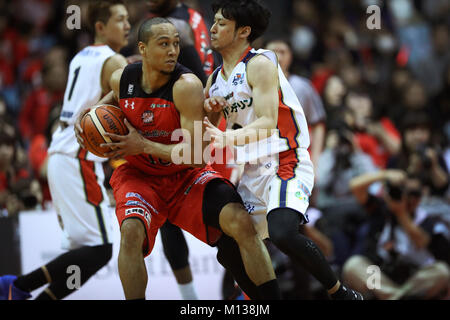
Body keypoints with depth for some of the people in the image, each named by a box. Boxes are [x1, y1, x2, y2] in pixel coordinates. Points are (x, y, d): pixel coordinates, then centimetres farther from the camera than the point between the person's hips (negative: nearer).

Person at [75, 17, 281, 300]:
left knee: (240, 222, -23)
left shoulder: (186, 86, -24)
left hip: (187, 175, -2)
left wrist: (144, 145, -25)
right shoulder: (122, 79, -9)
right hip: (139, 176, 2)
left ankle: (273, 299, -10)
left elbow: (197, 155, -27)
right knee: (131, 231, -29)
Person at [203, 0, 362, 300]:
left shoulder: (260, 64, -9)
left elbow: (267, 123, -20)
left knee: (282, 233, -31)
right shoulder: (215, 80, 15)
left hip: (285, 162, -9)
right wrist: (208, 111, 0)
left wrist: (227, 138, -34)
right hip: (253, 171, 9)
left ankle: (340, 292, -15)